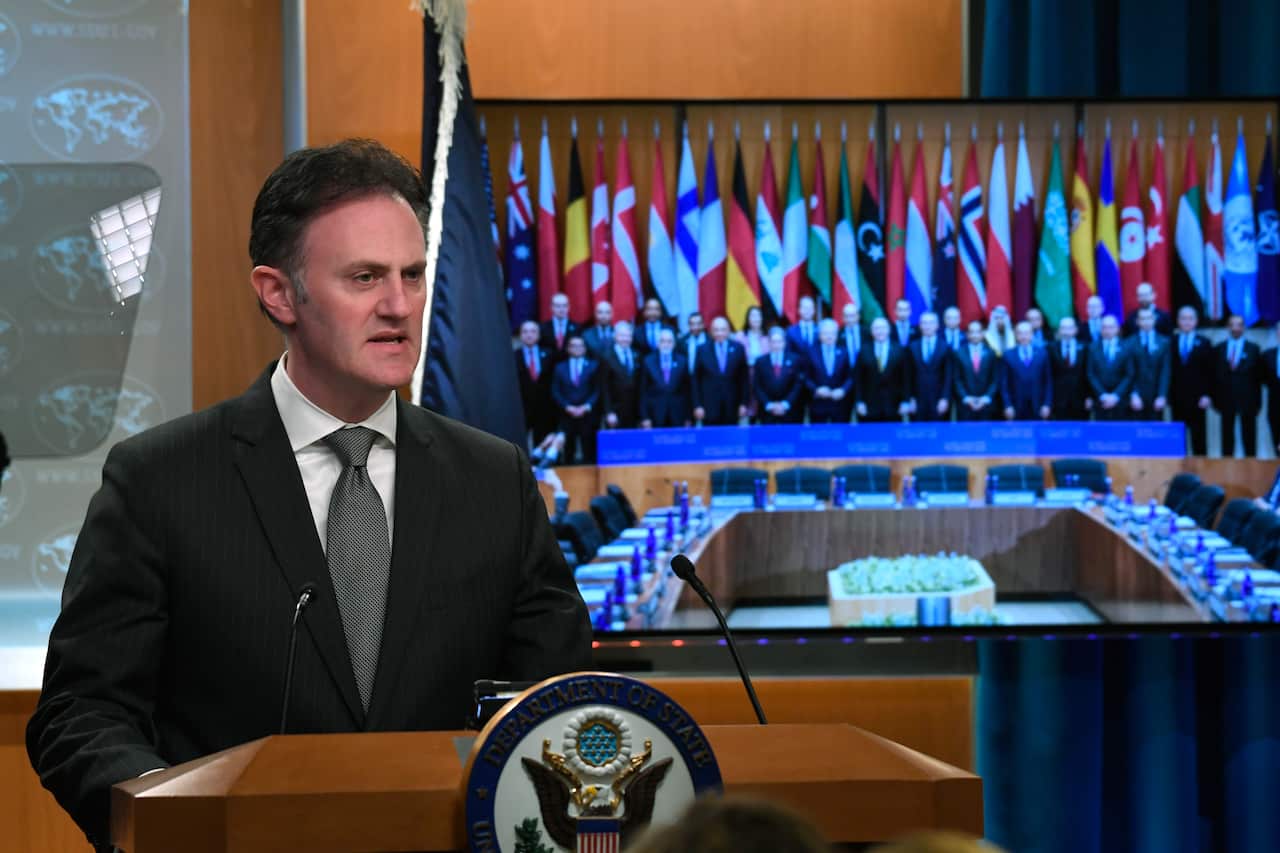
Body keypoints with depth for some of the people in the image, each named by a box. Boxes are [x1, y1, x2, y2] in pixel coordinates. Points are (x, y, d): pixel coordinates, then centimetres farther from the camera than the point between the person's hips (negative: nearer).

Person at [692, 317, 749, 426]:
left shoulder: (737, 348, 4)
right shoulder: (703, 350, 2)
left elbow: (743, 378, 6)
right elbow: (696, 380, 3)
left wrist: (743, 403, 2)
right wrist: (697, 405, -3)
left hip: (731, 407, 1)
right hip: (709, 407, -1)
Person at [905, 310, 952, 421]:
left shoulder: (945, 348, 4)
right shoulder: (912, 348, 10)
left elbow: (948, 376, 0)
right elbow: (909, 377, 9)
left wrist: (945, 399, -8)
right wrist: (910, 399, 1)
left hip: (939, 402, -1)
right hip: (918, 402, 1)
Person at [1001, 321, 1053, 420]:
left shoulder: (1042, 353, 8)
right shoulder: (1008, 355, 5)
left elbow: (1048, 381, 7)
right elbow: (1004, 384, 5)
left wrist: (1047, 404, 0)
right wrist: (1007, 406, -4)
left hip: (1038, 409, 1)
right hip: (1017, 409, -1)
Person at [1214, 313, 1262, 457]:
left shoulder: (1253, 348, 4)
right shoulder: (1218, 349, 7)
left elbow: (1257, 375, 1)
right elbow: (1215, 375, 6)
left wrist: (1257, 401, -4)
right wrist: (1216, 399, 0)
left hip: (1247, 400, -1)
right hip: (1226, 399, 1)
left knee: (1249, 437, 2)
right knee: (1227, 439, 5)